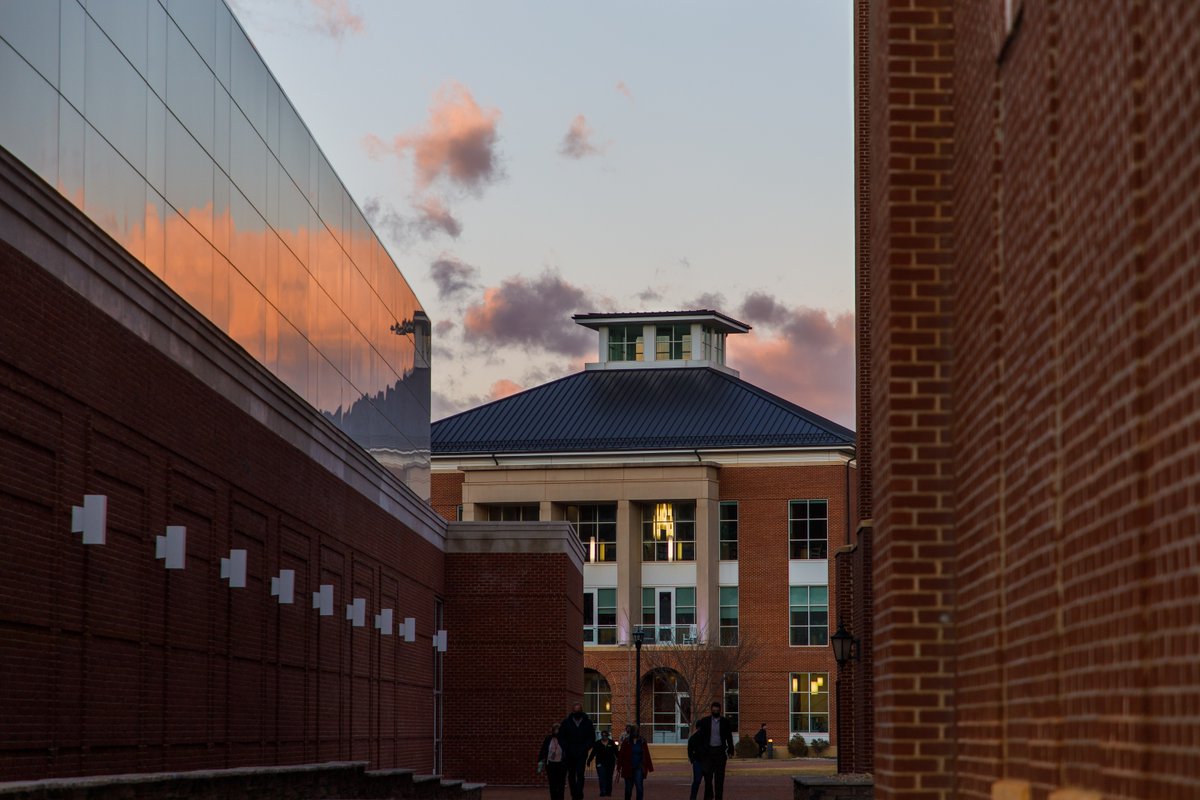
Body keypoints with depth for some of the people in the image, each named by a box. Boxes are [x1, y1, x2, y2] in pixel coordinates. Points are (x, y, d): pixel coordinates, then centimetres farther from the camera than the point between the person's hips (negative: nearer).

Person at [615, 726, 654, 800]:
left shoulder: (642, 742, 1)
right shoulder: (626, 743, -2)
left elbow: (647, 756, 4)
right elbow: (620, 756, -2)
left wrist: (650, 768, 4)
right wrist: (618, 769, -5)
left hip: (639, 768, 0)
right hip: (628, 768, 0)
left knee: (639, 787, -15)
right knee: (628, 788, 10)